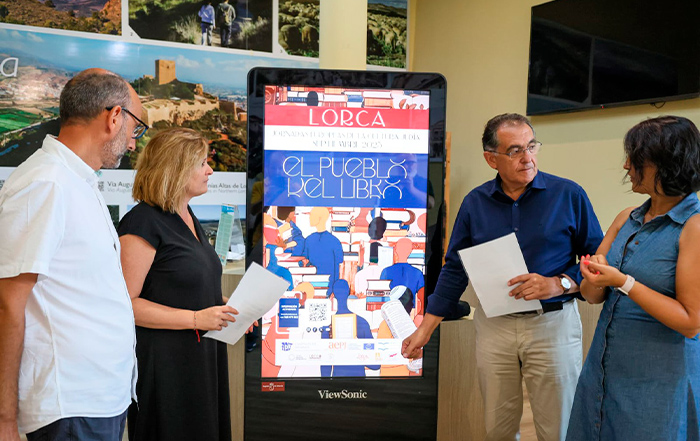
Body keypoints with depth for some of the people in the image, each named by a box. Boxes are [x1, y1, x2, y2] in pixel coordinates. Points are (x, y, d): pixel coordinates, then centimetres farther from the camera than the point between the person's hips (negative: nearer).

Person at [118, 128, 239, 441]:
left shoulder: (187, 216, 13)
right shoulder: (143, 222, -16)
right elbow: (126, 303, -21)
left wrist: (225, 309, 7)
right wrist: (195, 318, -22)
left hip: (201, 355, 9)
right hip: (163, 360, -9)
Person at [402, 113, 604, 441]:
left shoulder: (569, 195, -6)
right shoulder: (475, 202, 2)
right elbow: (454, 270, 7)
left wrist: (558, 284, -20)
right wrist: (424, 330, 4)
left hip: (552, 324, -2)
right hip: (493, 325, 2)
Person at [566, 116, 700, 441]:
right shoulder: (626, 219, 5)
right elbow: (591, 295, 6)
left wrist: (623, 282, -22)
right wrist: (595, 279, -16)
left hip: (659, 378, -6)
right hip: (603, 368, 6)